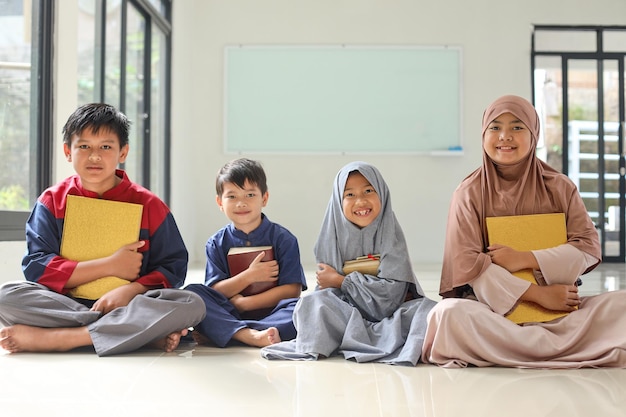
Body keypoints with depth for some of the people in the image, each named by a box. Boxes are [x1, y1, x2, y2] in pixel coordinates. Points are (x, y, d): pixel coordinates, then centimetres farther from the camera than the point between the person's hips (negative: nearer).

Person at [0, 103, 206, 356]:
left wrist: (129, 290, -19)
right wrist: (111, 266, -11)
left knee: (191, 304, -28)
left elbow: (173, 267, 0)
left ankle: (52, 339, -28)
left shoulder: (148, 205, 3)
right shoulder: (52, 201, 4)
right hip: (65, 305, 1)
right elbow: (36, 267, -6)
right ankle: (145, 333, -27)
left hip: (128, 305, 0)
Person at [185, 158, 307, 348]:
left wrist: (243, 303, -11)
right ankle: (251, 335, -42)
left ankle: (216, 334, -34)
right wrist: (249, 276, -14)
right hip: (226, 314, 1)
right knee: (192, 293, -22)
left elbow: (292, 290, -6)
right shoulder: (217, 243, 8)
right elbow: (214, 292, 1)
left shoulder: (283, 239, 3)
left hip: (271, 313, -1)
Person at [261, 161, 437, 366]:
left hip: (388, 315, 0)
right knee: (312, 301, -23)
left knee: (427, 308, -27)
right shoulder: (334, 236, -3)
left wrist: (340, 280, -10)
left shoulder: (390, 234, -7)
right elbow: (327, 288, -2)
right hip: (347, 313, 0)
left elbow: (391, 291, -12)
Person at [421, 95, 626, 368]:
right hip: (492, 308, -2)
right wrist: (538, 294, -15)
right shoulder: (469, 193, 1)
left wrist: (525, 259, -12)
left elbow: (589, 247, 1)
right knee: (450, 312, -35)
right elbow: (467, 263, -9)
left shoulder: (559, 187, 8)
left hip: (560, 306, 2)